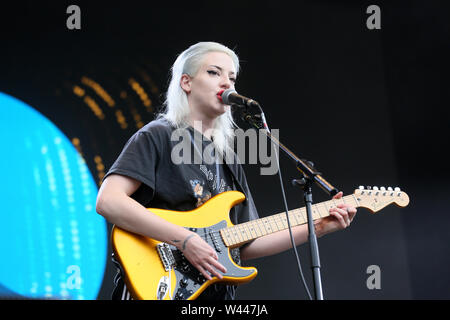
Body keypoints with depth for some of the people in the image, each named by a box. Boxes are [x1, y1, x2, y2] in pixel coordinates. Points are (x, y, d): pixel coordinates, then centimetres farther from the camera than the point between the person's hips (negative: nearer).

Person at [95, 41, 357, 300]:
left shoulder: (228, 159, 18)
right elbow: (108, 201, -16)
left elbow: (244, 245, 16)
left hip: (218, 291, 6)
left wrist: (318, 228, 10)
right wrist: (184, 239, -20)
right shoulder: (157, 136, -2)